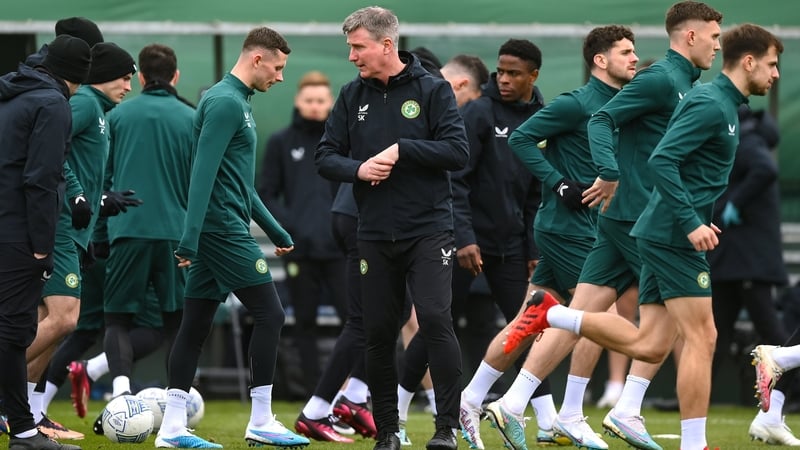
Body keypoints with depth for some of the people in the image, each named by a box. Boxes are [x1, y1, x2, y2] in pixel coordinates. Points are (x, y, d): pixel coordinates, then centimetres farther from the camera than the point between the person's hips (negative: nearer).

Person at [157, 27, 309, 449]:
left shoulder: (237, 101, 18)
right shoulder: (225, 103, -13)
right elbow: (203, 173, -21)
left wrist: (275, 230, 28)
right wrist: (191, 237, -26)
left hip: (218, 230, 10)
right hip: (224, 228, -10)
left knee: (195, 325, 7)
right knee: (269, 315, -5)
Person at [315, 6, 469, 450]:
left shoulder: (432, 89, -3)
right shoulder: (352, 96, 7)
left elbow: (457, 151, -10)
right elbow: (326, 158, 7)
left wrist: (401, 150, -17)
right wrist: (358, 169, -13)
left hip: (428, 230, -4)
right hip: (375, 234, 4)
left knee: (435, 319, -15)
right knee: (379, 332, 5)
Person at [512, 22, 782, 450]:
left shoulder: (723, 105, 17)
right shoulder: (710, 105, -14)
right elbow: (661, 161, -23)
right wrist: (691, 223, -25)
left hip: (663, 235, 10)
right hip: (673, 236, -10)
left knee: (648, 345, 6)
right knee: (700, 337, -6)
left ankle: (552, 315, 6)